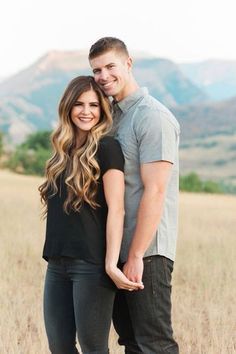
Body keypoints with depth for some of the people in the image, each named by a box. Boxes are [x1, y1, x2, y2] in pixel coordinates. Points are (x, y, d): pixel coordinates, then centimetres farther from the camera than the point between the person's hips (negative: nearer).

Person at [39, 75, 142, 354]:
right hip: (57, 264, 7)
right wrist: (54, 255, 9)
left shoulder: (107, 148, -7)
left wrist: (111, 264, -19)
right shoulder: (63, 151, 14)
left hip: (91, 265, -7)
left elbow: (116, 209, -13)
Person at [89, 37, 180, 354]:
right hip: (117, 249, 8)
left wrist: (136, 256, -20)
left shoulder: (153, 117, -11)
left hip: (146, 252, -8)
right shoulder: (111, 116, 16)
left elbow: (154, 192, -17)